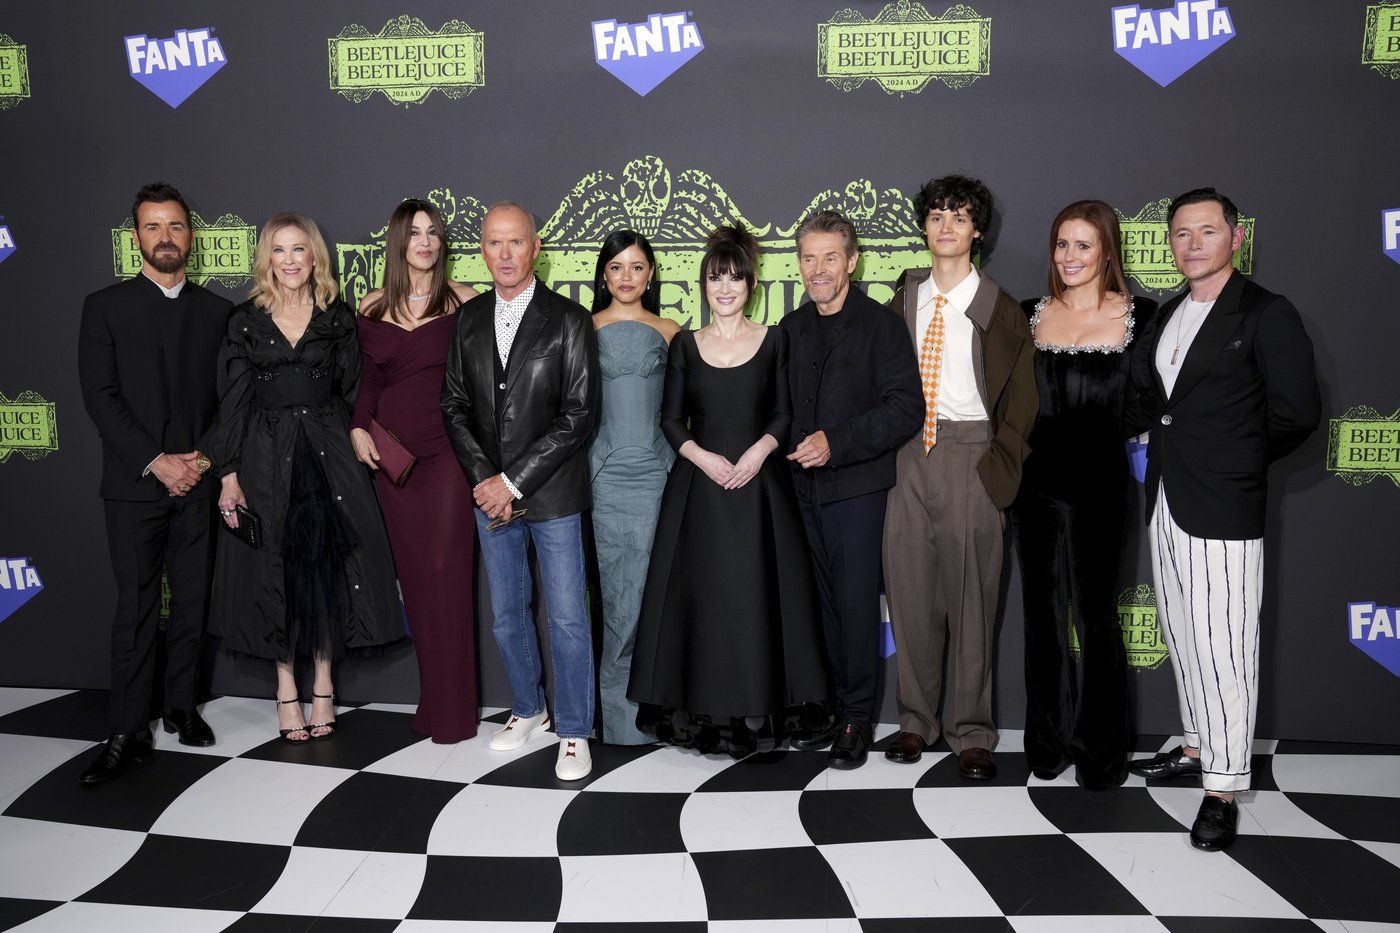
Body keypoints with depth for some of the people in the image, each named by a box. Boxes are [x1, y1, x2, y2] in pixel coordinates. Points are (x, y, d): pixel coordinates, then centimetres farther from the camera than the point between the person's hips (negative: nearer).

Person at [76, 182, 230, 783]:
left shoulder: (215, 311, 10)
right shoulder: (105, 307, 4)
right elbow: (100, 396, -4)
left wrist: (203, 456, -7)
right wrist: (156, 462, -12)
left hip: (199, 481, 2)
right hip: (134, 485, -2)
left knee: (193, 600, 7)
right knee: (135, 608, -2)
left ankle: (181, 706, 22)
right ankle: (128, 733, 3)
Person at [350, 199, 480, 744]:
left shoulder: (463, 302, 0)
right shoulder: (372, 310, 10)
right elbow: (368, 382, 15)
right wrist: (358, 428, -1)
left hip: (449, 449, -3)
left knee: (446, 571, -7)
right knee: (413, 574, 7)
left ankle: (453, 711, 3)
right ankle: (432, 698, 17)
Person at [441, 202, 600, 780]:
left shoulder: (568, 320, -7)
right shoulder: (468, 319, 6)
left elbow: (579, 414, -12)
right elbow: (454, 405, 7)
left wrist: (514, 482, -15)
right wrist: (485, 479, -7)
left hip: (551, 494, -4)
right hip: (491, 493, 4)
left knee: (567, 618, 2)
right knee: (507, 614, 16)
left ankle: (573, 730, 17)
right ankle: (528, 710, 35)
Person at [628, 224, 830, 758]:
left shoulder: (772, 341, 6)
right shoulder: (685, 345, 8)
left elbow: (784, 413, 5)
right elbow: (671, 419, 6)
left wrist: (759, 451, -13)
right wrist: (703, 457, -10)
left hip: (758, 483, -1)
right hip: (698, 484, 1)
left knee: (754, 593, -1)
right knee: (700, 592, 1)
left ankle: (757, 709, 10)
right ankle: (702, 709, 12)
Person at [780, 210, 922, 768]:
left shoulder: (880, 324, -5)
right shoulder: (792, 329, 13)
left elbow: (906, 409, -12)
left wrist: (836, 443, -19)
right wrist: (791, 450, 5)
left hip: (856, 486, -5)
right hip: (806, 487, 5)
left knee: (856, 602, -3)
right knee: (828, 602, 11)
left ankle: (857, 720, 9)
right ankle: (836, 709, 20)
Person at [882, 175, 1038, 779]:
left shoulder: (1000, 309, 2)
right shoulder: (904, 299, 12)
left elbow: (1021, 399, 3)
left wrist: (1001, 465, -6)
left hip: (969, 455, -3)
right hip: (909, 454, 3)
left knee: (971, 591, 0)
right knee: (910, 587, 6)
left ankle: (971, 732, 11)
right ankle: (916, 720, 20)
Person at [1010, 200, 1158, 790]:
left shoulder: (1140, 318, 0)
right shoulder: (1030, 317, 8)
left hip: (1099, 485, -3)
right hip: (1036, 483, 3)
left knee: (1094, 616, 4)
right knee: (1043, 614, 10)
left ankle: (1103, 753, 19)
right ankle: (1047, 743, 24)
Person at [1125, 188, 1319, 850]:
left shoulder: (1267, 315, -8)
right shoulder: (1168, 316, 14)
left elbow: (1297, 414, -10)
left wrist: (1240, 461, 0)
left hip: (1224, 511, -7)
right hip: (1166, 503, 7)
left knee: (1224, 648, -4)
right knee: (1182, 637, 17)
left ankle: (1224, 788, 6)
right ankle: (1198, 747, 33)